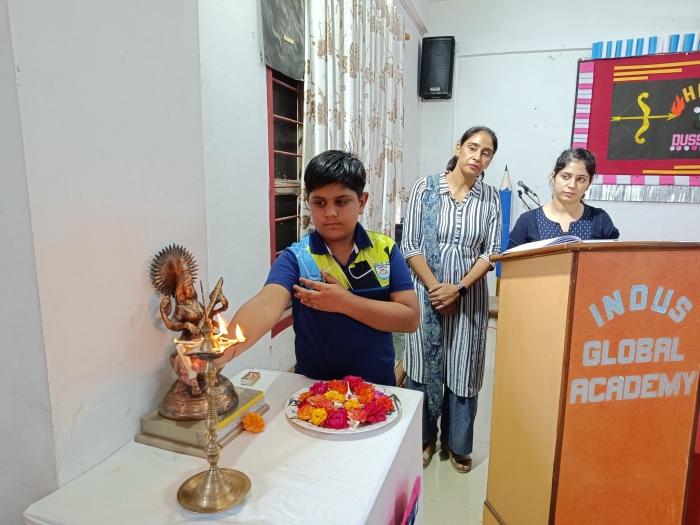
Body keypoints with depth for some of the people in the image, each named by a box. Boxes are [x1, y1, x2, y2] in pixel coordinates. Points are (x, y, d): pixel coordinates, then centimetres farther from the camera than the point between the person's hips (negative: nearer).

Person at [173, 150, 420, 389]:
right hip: (313, 391, -1)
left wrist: (345, 302, -20)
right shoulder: (295, 258, -11)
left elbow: (410, 317, -12)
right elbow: (265, 305, -28)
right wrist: (222, 349, -46)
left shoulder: (385, 249, -7)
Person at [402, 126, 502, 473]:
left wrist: (458, 288, -12)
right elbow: (410, 246, -6)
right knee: (424, 366, 9)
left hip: (469, 296, 2)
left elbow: (491, 252, -1)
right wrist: (436, 289, -12)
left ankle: (456, 442, 31)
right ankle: (424, 438, 30)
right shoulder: (425, 188, -5)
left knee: (462, 368, 11)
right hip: (427, 292, -1)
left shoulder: (490, 198, 1)